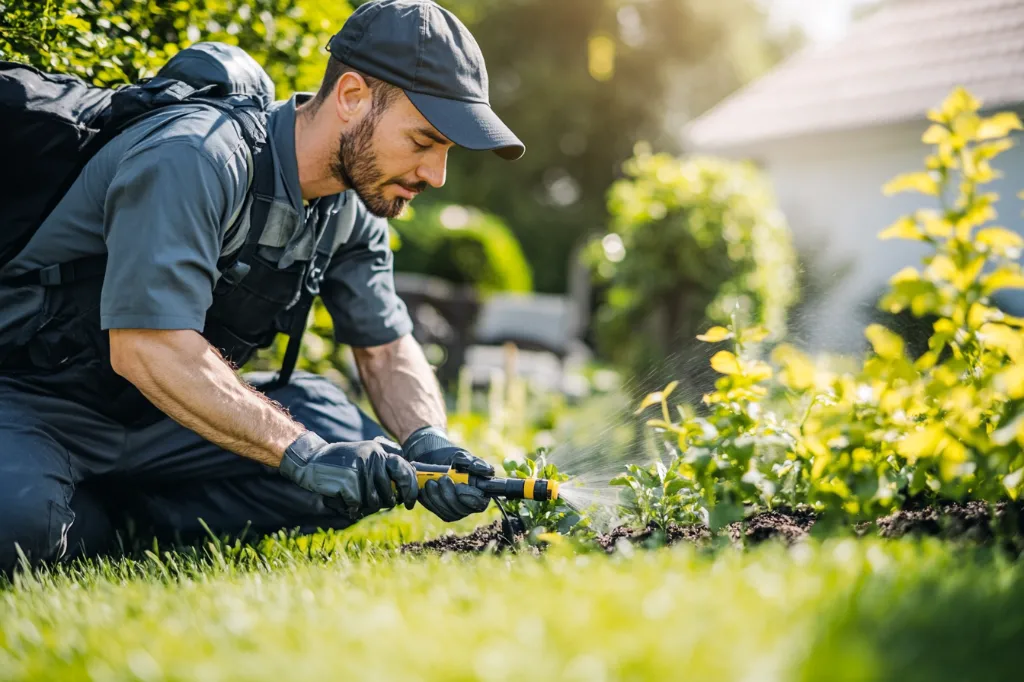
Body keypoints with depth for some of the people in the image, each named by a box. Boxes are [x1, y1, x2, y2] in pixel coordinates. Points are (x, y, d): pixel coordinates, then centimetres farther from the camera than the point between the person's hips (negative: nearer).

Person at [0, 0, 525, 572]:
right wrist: (304, 453, -37)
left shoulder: (354, 210, 0)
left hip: (162, 420, 8)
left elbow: (386, 348, 8)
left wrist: (430, 443, -13)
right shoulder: (194, 160, -27)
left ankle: (125, 514, -9)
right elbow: (147, 348, -34)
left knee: (361, 455, -12)